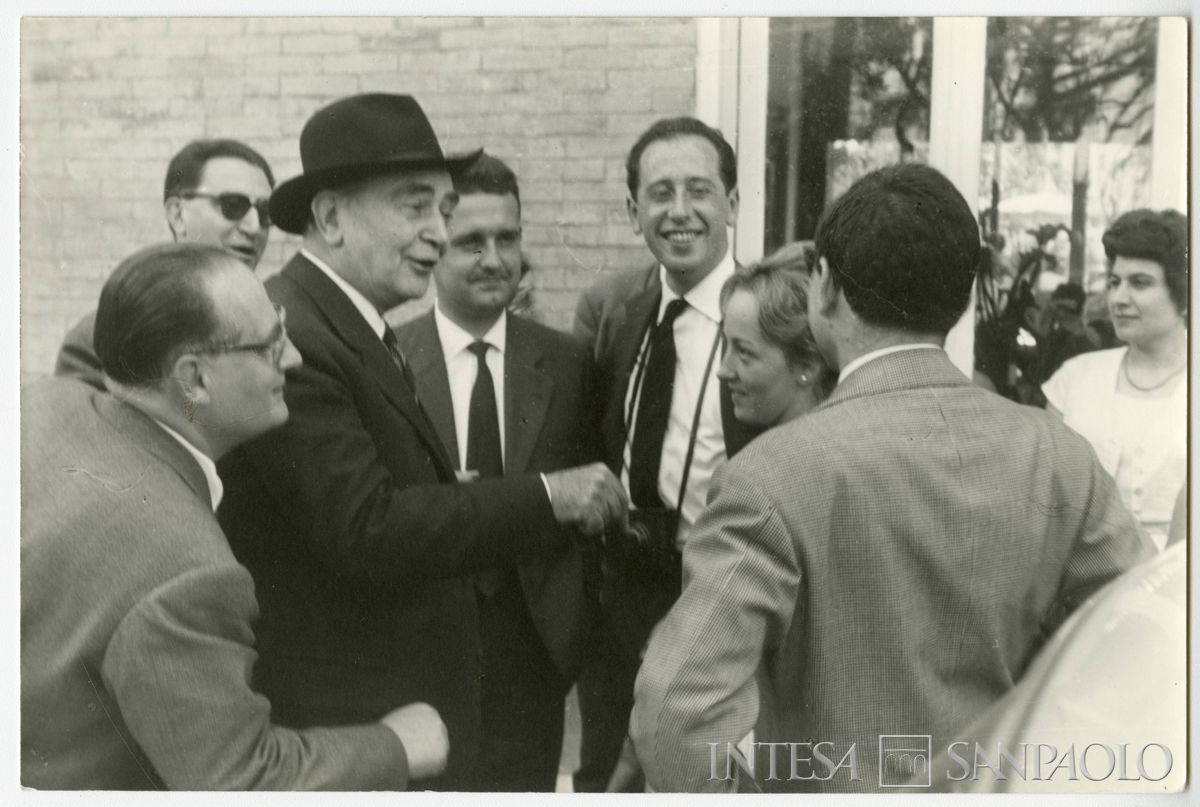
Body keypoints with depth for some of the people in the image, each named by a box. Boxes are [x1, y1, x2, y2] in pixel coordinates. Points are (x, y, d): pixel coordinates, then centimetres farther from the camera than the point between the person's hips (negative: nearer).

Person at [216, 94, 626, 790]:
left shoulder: (364, 335, 10)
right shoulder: (288, 338, -20)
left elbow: (413, 506, 8)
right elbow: (366, 530, -26)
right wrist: (546, 498, -22)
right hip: (349, 730, -9)